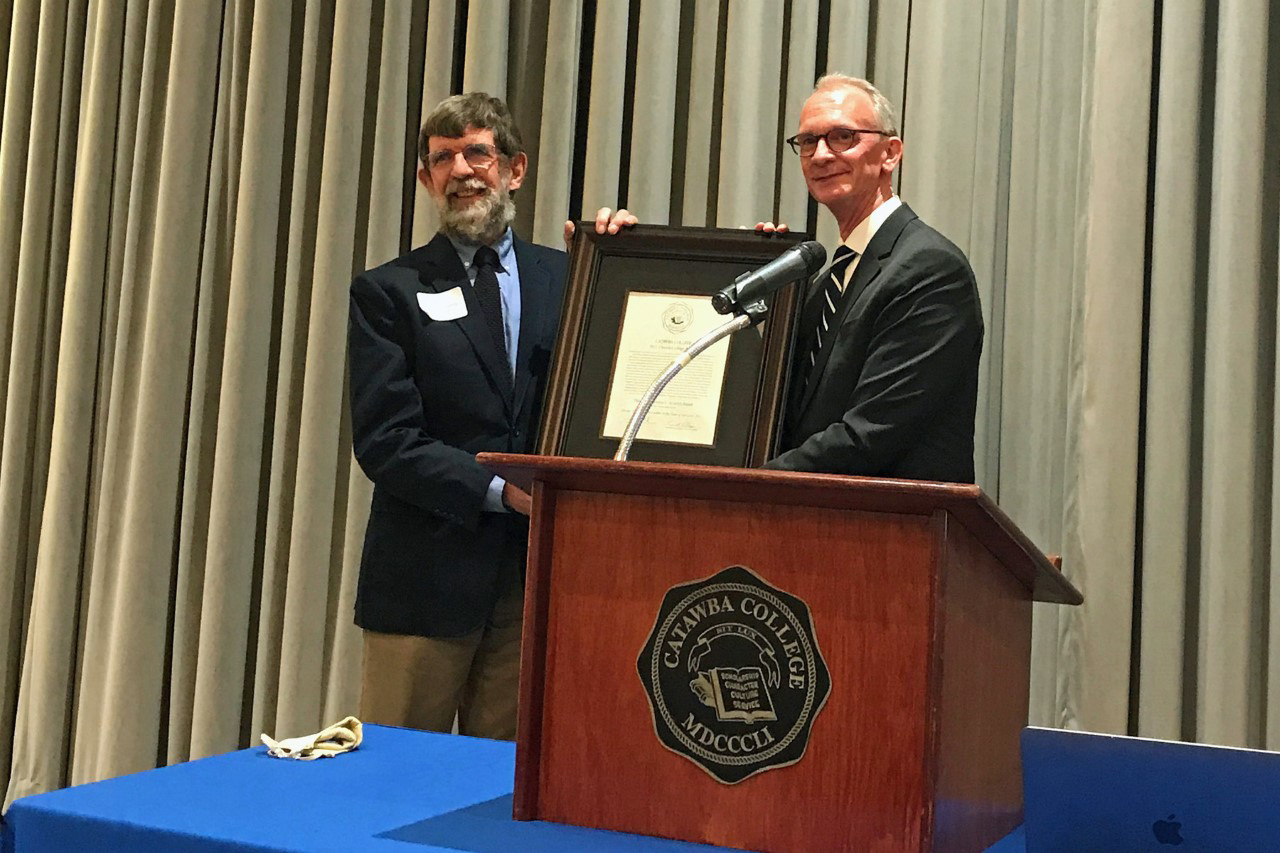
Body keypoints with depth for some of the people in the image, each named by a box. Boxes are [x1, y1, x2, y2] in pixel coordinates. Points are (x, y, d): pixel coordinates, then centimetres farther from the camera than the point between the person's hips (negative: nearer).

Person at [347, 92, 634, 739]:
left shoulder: (565, 277, 11)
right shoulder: (387, 292, 3)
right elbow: (384, 442, -5)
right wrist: (500, 490, -16)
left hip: (539, 572, 2)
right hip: (424, 580, -2)